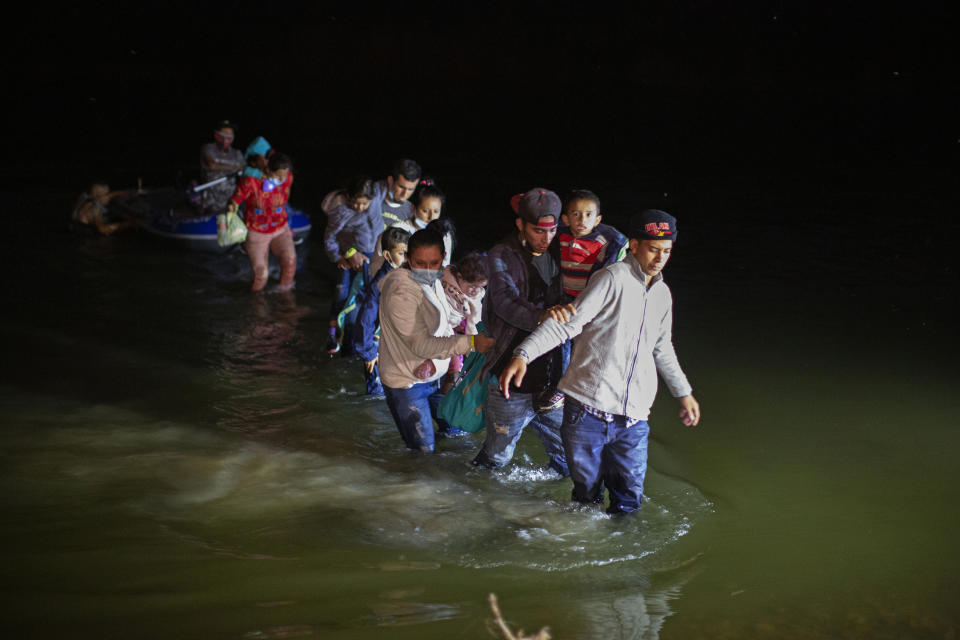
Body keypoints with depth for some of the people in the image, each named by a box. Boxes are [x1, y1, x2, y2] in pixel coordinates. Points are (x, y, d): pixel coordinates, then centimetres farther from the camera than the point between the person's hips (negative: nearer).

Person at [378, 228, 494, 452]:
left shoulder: (432, 280, 2)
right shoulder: (401, 291, -27)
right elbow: (421, 344, -29)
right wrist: (471, 342, -34)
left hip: (434, 376, 8)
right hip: (406, 383, -8)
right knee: (423, 451, -4)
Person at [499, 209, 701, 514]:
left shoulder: (662, 294, 16)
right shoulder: (613, 278, -7)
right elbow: (569, 321, -15)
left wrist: (684, 392, 34)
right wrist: (523, 354, -27)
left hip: (633, 416, 5)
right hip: (588, 408, -5)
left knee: (628, 500, 6)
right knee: (587, 493, 7)